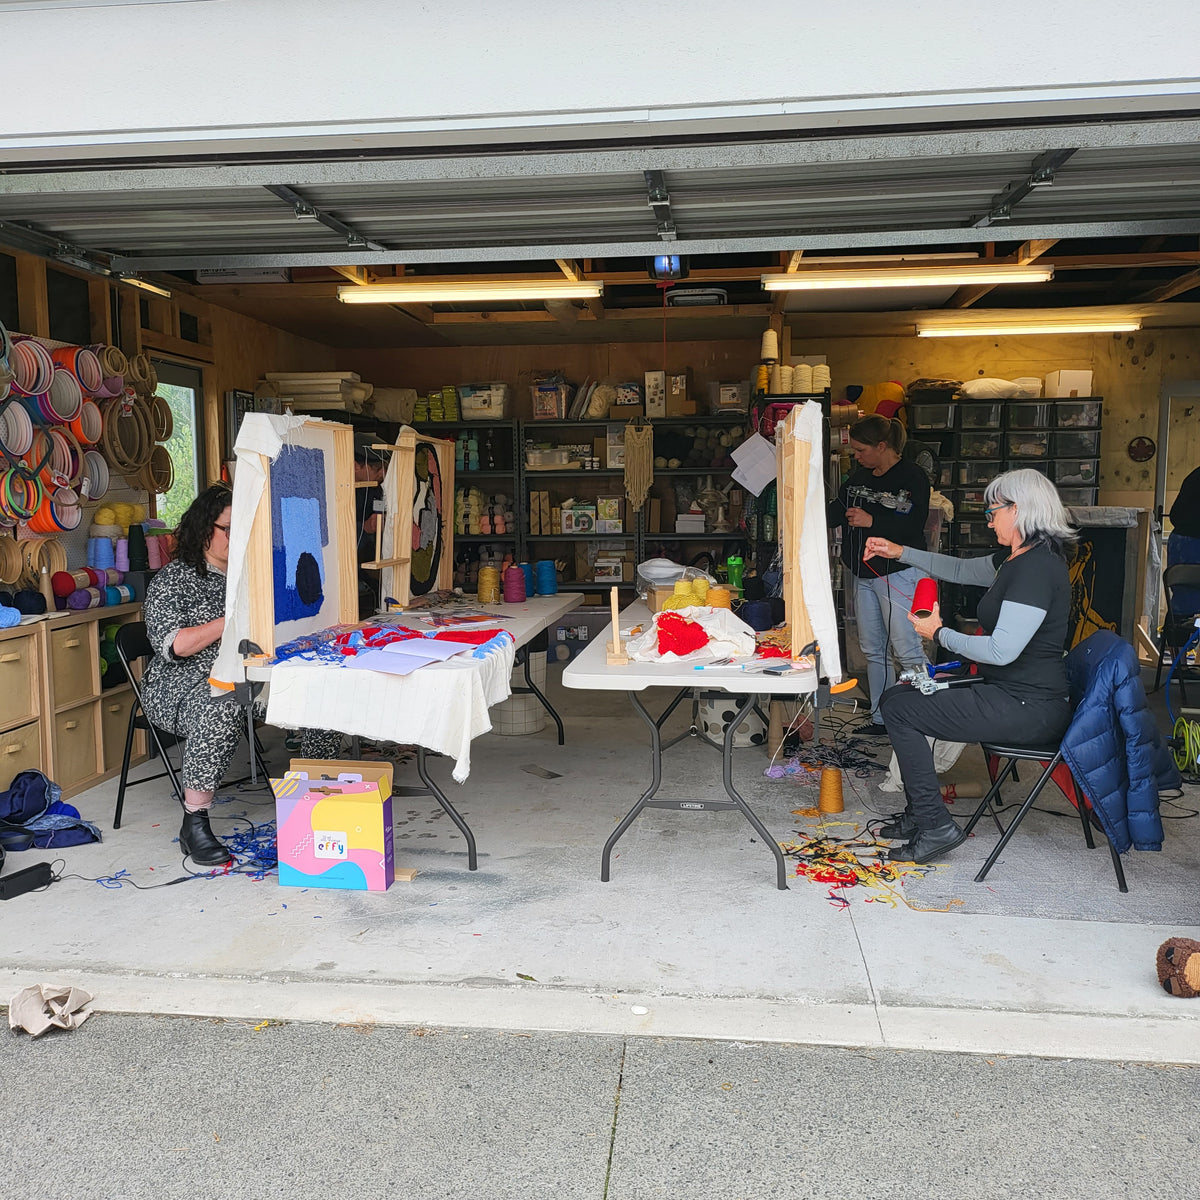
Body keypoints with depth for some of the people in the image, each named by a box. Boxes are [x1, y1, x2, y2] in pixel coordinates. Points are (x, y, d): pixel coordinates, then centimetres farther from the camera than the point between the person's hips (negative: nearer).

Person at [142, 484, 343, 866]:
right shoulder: (173, 579, -2)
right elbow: (171, 644, -15)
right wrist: (231, 622, -22)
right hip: (185, 685, -6)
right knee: (223, 708, -40)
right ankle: (194, 825, -32)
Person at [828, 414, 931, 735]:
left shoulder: (911, 476, -10)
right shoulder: (859, 476, 14)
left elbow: (914, 523, -20)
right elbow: (836, 513, 20)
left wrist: (872, 521, -24)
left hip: (897, 573, -8)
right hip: (862, 573, 9)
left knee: (907, 649, -9)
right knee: (873, 649, 12)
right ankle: (881, 718, 22)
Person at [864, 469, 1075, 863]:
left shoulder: (1035, 567, -21)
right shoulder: (1016, 558, 11)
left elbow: (1002, 650, -27)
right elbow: (961, 569, 27)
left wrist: (939, 633, -12)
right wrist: (899, 552, 22)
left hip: (1027, 708, -11)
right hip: (1015, 694, 11)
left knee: (898, 709, -10)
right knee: (898, 696, 14)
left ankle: (935, 826, -4)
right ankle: (918, 814, 20)